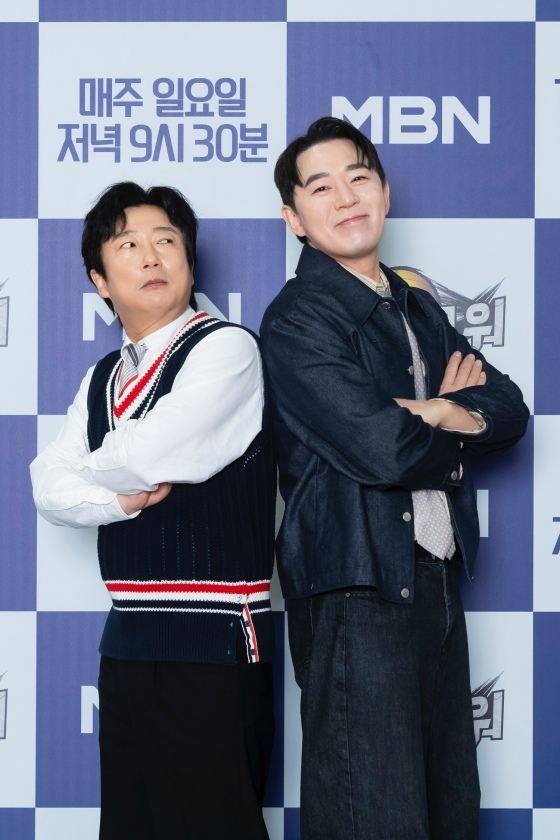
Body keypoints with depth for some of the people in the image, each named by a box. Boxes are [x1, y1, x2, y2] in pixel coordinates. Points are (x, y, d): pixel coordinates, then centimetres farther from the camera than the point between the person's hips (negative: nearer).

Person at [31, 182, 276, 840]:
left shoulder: (225, 348, -8)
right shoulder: (102, 380, 16)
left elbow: (146, 455, -18)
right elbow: (48, 486, 7)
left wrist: (95, 469, 3)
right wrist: (121, 497, -11)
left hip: (214, 638, -7)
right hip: (128, 636, 7)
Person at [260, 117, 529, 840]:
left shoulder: (418, 310, 18)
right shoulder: (296, 321, -9)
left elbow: (510, 412, 10)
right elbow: (383, 450, -20)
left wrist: (449, 412, -10)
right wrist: (456, 430, -1)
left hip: (437, 581, 8)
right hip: (358, 592, -8)